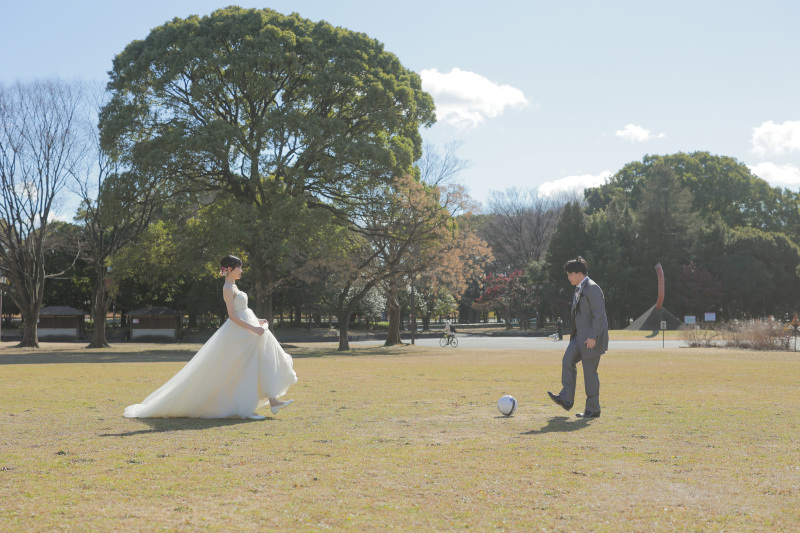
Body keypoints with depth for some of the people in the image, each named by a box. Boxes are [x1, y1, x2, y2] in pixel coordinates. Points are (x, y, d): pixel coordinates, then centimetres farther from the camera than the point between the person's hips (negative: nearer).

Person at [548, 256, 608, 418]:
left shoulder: (592, 288, -15)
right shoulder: (579, 289, 16)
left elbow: (599, 314, -20)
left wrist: (592, 337, -24)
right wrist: (574, 334, 22)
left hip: (592, 337, -9)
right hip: (580, 335, 9)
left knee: (590, 371, -3)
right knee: (568, 361, -2)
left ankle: (593, 409, 5)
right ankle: (566, 399, -2)